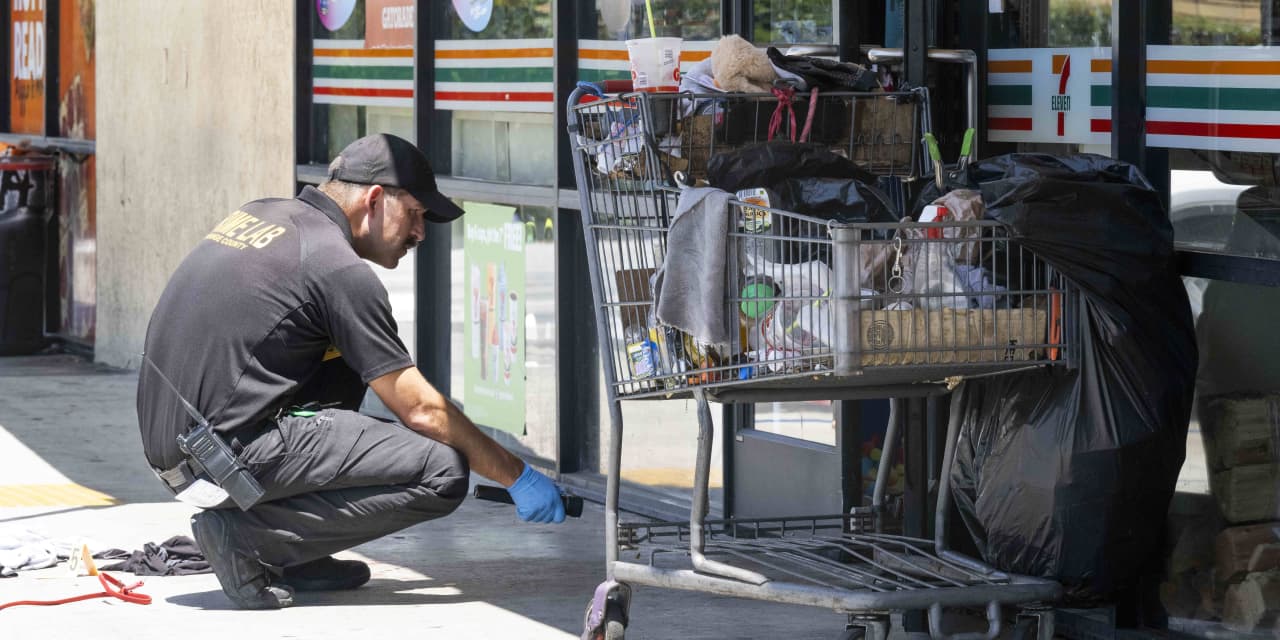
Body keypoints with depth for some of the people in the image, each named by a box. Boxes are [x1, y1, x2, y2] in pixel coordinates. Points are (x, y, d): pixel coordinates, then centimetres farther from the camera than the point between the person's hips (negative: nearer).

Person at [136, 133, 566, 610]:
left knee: (347, 367, 26)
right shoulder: (338, 267, -10)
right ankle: (246, 536, -9)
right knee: (443, 473, -10)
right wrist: (518, 477, 4)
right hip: (229, 457, -9)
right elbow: (422, 411, -7)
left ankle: (290, 555, 16)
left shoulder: (260, 213, 16)